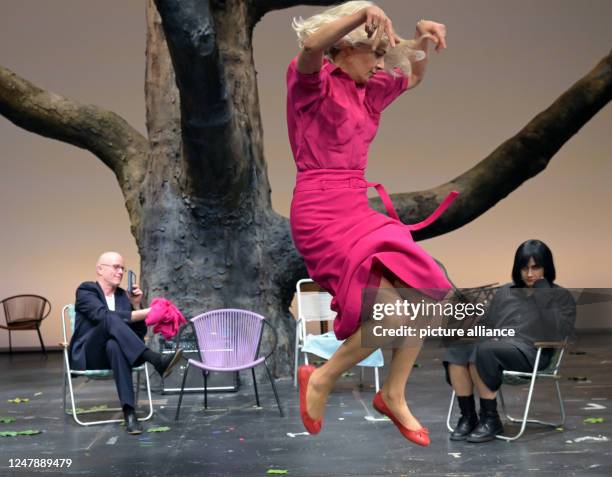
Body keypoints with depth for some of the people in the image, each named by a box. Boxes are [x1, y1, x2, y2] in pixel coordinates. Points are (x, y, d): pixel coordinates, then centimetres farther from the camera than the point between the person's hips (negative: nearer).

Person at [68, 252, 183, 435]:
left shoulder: (123, 296, 14)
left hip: (112, 351, 3)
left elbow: (140, 333, 10)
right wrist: (145, 312, -27)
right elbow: (104, 315, -21)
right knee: (111, 320, -33)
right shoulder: (85, 290, -1)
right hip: (87, 355, -3)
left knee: (115, 345, -37)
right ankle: (156, 360, -47)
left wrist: (136, 305, -4)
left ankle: (129, 412, -48)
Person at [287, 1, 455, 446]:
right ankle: (320, 380, 2)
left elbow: (414, 78, 31)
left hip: (357, 210, 9)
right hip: (321, 214, -9)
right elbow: (311, 46, -30)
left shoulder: (368, 90, 16)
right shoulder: (314, 84, -6)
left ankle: (393, 396, 18)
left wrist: (422, 39, 12)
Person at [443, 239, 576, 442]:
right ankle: (467, 416, -20)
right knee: (456, 351, -28)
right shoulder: (505, 292, 25)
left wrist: (541, 296, -7)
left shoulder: (561, 296, 10)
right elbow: (486, 323, 24)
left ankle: (490, 419, -22)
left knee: (483, 352, -36)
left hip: (530, 350, -5)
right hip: (496, 344, 5)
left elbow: (558, 332, -6)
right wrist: (488, 336, 1)